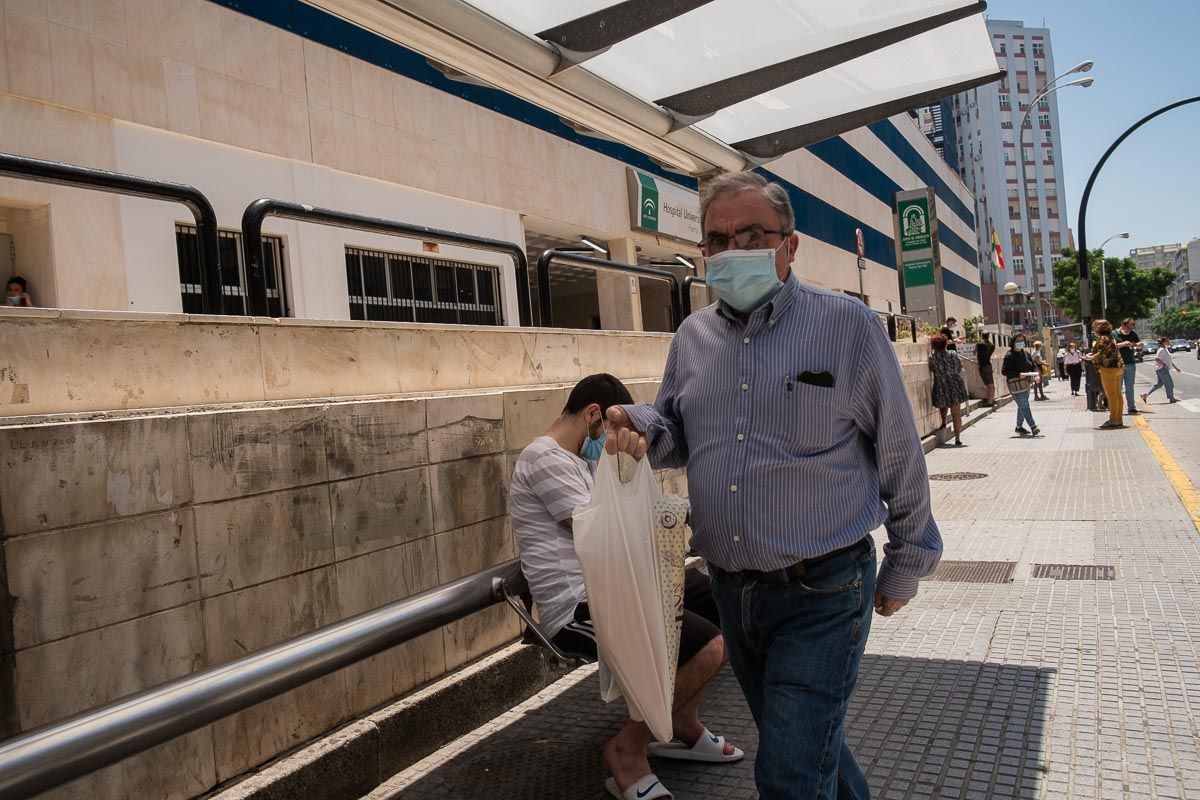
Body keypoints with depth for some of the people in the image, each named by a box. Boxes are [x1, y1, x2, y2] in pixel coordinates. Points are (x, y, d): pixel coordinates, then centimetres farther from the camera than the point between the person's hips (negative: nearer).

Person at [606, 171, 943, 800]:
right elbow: (680, 434, 16)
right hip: (731, 589, 5)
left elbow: (899, 453, -2)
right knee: (808, 741, 23)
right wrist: (640, 427, -8)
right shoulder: (692, 336, 5)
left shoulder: (844, 324, -8)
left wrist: (906, 566, 4)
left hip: (822, 591, -5)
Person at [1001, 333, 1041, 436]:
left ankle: (1019, 427, 26)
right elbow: (1004, 371, -14)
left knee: (1022, 406, 15)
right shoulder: (1009, 355, -12)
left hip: (1026, 384, 8)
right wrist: (1018, 375, -23)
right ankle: (1033, 427, -10)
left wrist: (1037, 374, -6)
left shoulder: (1025, 353, 10)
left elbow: (1033, 366, 15)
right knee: (1024, 406, -9)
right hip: (1016, 386, -8)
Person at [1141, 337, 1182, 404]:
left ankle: (1145, 395, 9)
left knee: (1159, 384, 11)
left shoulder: (1166, 350, 18)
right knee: (1169, 384, -1)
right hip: (1162, 369, -10)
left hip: (1164, 370, 10)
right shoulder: (1162, 350, -14)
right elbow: (1156, 359, -24)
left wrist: (1176, 367, 21)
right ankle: (1171, 399, 8)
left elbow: (1170, 360, 24)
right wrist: (1164, 365, -24)